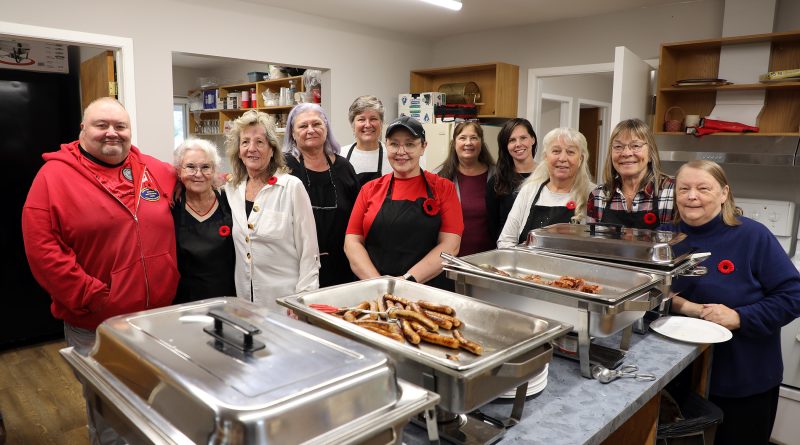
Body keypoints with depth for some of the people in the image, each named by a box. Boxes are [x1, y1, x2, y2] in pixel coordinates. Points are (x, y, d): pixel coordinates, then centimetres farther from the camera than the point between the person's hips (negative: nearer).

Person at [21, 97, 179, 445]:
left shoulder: (157, 172, 5)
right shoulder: (54, 176, -6)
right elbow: (43, 250, -12)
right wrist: (92, 298, -15)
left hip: (161, 319, 4)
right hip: (95, 326, -3)